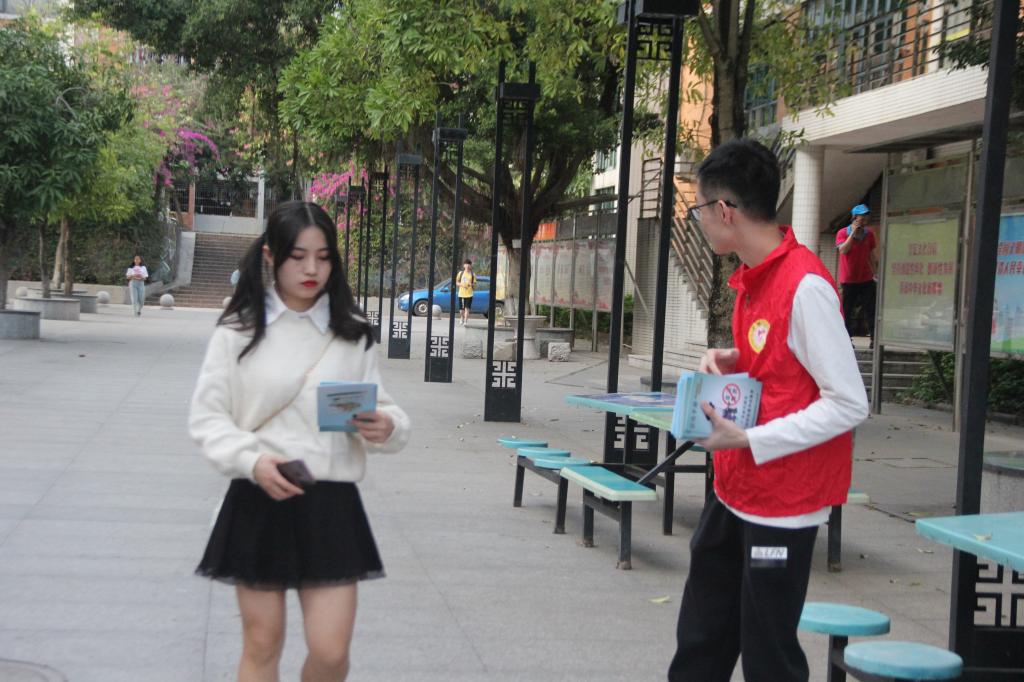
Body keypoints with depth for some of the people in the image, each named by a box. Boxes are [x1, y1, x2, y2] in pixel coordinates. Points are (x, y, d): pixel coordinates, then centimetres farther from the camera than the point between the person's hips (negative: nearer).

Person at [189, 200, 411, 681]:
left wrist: (386, 428, -17)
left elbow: (383, 410, 8)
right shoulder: (238, 331, 0)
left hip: (332, 503, 1)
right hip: (258, 503, -1)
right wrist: (252, 461, -19)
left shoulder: (353, 335, 5)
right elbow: (207, 418, -1)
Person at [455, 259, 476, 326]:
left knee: (467, 308, -13)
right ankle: (462, 319, 36)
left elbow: (474, 284, 5)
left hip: (469, 294, -2)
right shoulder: (461, 273, 5)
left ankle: (465, 322, -10)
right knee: (461, 310, 7)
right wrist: (461, 284, -10)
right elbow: (457, 282, 9)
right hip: (461, 294, 2)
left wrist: (471, 284, -17)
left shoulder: (472, 275, 3)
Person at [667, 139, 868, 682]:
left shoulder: (804, 285, -21)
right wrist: (731, 364, 2)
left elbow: (850, 404, -21)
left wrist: (748, 440, -22)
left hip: (781, 506, -9)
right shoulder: (750, 278, 7)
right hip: (733, 493, 9)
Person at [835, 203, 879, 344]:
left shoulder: (869, 234, 8)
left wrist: (875, 272, 7)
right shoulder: (842, 233, -2)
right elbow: (843, 250, -19)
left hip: (866, 279, 3)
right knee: (847, 311, 2)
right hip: (848, 280, -2)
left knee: (871, 309, -4)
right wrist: (853, 232, -19)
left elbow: (873, 256, 13)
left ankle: (874, 339, -4)